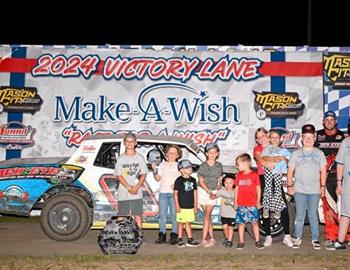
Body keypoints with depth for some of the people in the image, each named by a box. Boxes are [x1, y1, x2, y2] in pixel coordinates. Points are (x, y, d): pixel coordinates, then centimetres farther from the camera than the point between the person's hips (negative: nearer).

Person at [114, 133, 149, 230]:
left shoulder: (140, 158, 5)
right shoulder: (120, 159, 4)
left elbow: (143, 174, 2)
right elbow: (119, 175, -1)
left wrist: (136, 187, -12)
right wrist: (129, 187, -12)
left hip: (137, 193, 0)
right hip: (123, 193, 0)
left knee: (137, 215, 4)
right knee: (123, 216, 3)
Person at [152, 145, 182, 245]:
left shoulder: (179, 166, 10)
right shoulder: (162, 165, 15)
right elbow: (157, 178, 9)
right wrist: (154, 170, -7)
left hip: (174, 193, -2)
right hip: (163, 192, 2)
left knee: (174, 215, -3)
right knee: (162, 215, 2)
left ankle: (174, 236, 2)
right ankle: (162, 235, 6)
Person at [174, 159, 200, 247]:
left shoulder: (193, 180, 8)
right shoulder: (179, 180, -8)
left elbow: (195, 193, 13)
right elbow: (175, 193, -7)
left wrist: (195, 205, 11)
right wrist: (177, 205, -11)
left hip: (190, 206, 5)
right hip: (181, 207, -5)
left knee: (188, 223, 12)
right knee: (181, 223, 3)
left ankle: (190, 240, 17)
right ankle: (180, 240, 13)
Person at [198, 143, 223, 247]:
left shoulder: (219, 165, 2)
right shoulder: (203, 166, -5)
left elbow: (219, 180, 8)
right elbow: (201, 181, -4)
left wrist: (216, 190, -7)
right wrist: (208, 190, -17)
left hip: (213, 192, 1)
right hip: (203, 191, 0)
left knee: (207, 215, -5)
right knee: (208, 215, 4)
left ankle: (204, 239, -4)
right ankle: (212, 237, 13)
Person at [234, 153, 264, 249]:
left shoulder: (254, 175, -4)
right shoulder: (239, 176, 8)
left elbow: (258, 188, 0)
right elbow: (236, 189, 11)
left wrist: (258, 201, 0)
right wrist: (235, 202, 9)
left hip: (252, 204, -3)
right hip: (241, 205, 3)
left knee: (255, 223, 3)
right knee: (241, 223, 6)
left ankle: (257, 241, 13)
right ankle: (241, 242, 14)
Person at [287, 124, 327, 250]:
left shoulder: (319, 153, 6)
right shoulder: (296, 153, 4)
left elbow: (323, 171, 6)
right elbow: (290, 171, 5)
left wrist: (322, 186, 1)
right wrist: (290, 185, -2)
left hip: (314, 190, 0)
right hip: (299, 190, 0)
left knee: (313, 215, 5)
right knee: (300, 215, 5)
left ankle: (315, 239, 15)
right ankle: (298, 238, 14)